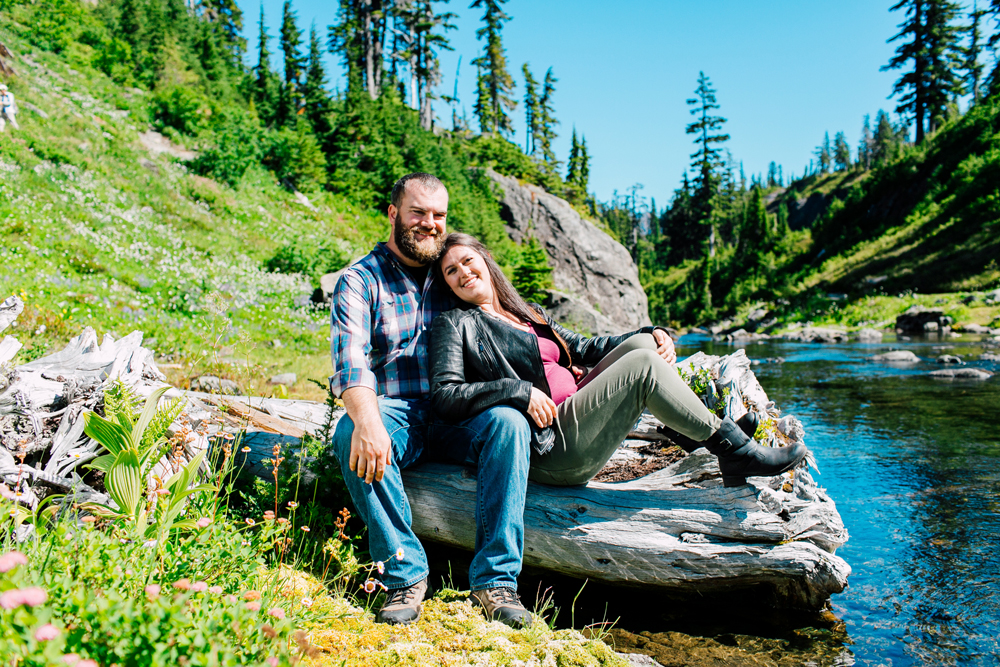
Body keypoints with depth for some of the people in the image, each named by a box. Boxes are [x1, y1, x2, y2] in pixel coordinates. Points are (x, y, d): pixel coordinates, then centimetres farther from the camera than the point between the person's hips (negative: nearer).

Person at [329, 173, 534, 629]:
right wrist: (367, 420, -36)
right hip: (393, 412, -2)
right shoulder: (359, 282, 1)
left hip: (455, 416, 2)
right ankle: (405, 574, -23)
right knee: (350, 433, -33)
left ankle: (495, 577, -24)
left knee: (508, 421, -27)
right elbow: (350, 358, -16)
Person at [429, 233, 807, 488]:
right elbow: (443, 397, -11)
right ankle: (734, 449, -10)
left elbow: (582, 348, 24)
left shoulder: (527, 315, 23)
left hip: (574, 417, 8)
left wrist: (653, 335, 10)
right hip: (547, 448, -7)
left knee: (641, 344, -8)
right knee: (643, 366, -20)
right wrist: (518, 391, -22)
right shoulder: (455, 326, 2)